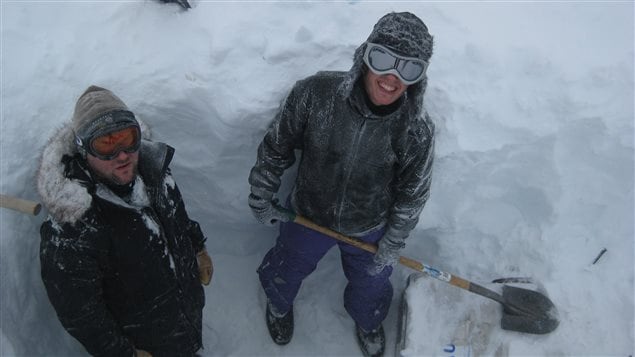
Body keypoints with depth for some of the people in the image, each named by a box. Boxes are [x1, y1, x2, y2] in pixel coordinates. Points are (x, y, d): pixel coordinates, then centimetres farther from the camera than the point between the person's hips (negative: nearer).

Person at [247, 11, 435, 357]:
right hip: (307, 213, 0)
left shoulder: (417, 130, -29)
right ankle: (279, 305, 67)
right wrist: (261, 197, -4)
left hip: (369, 228, 1)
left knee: (370, 283, 28)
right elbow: (276, 147, -13)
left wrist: (392, 244, -2)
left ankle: (367, 320, 67)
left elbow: (412, 192, -11)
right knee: (286, 268, 28)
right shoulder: (314, 93, -31)